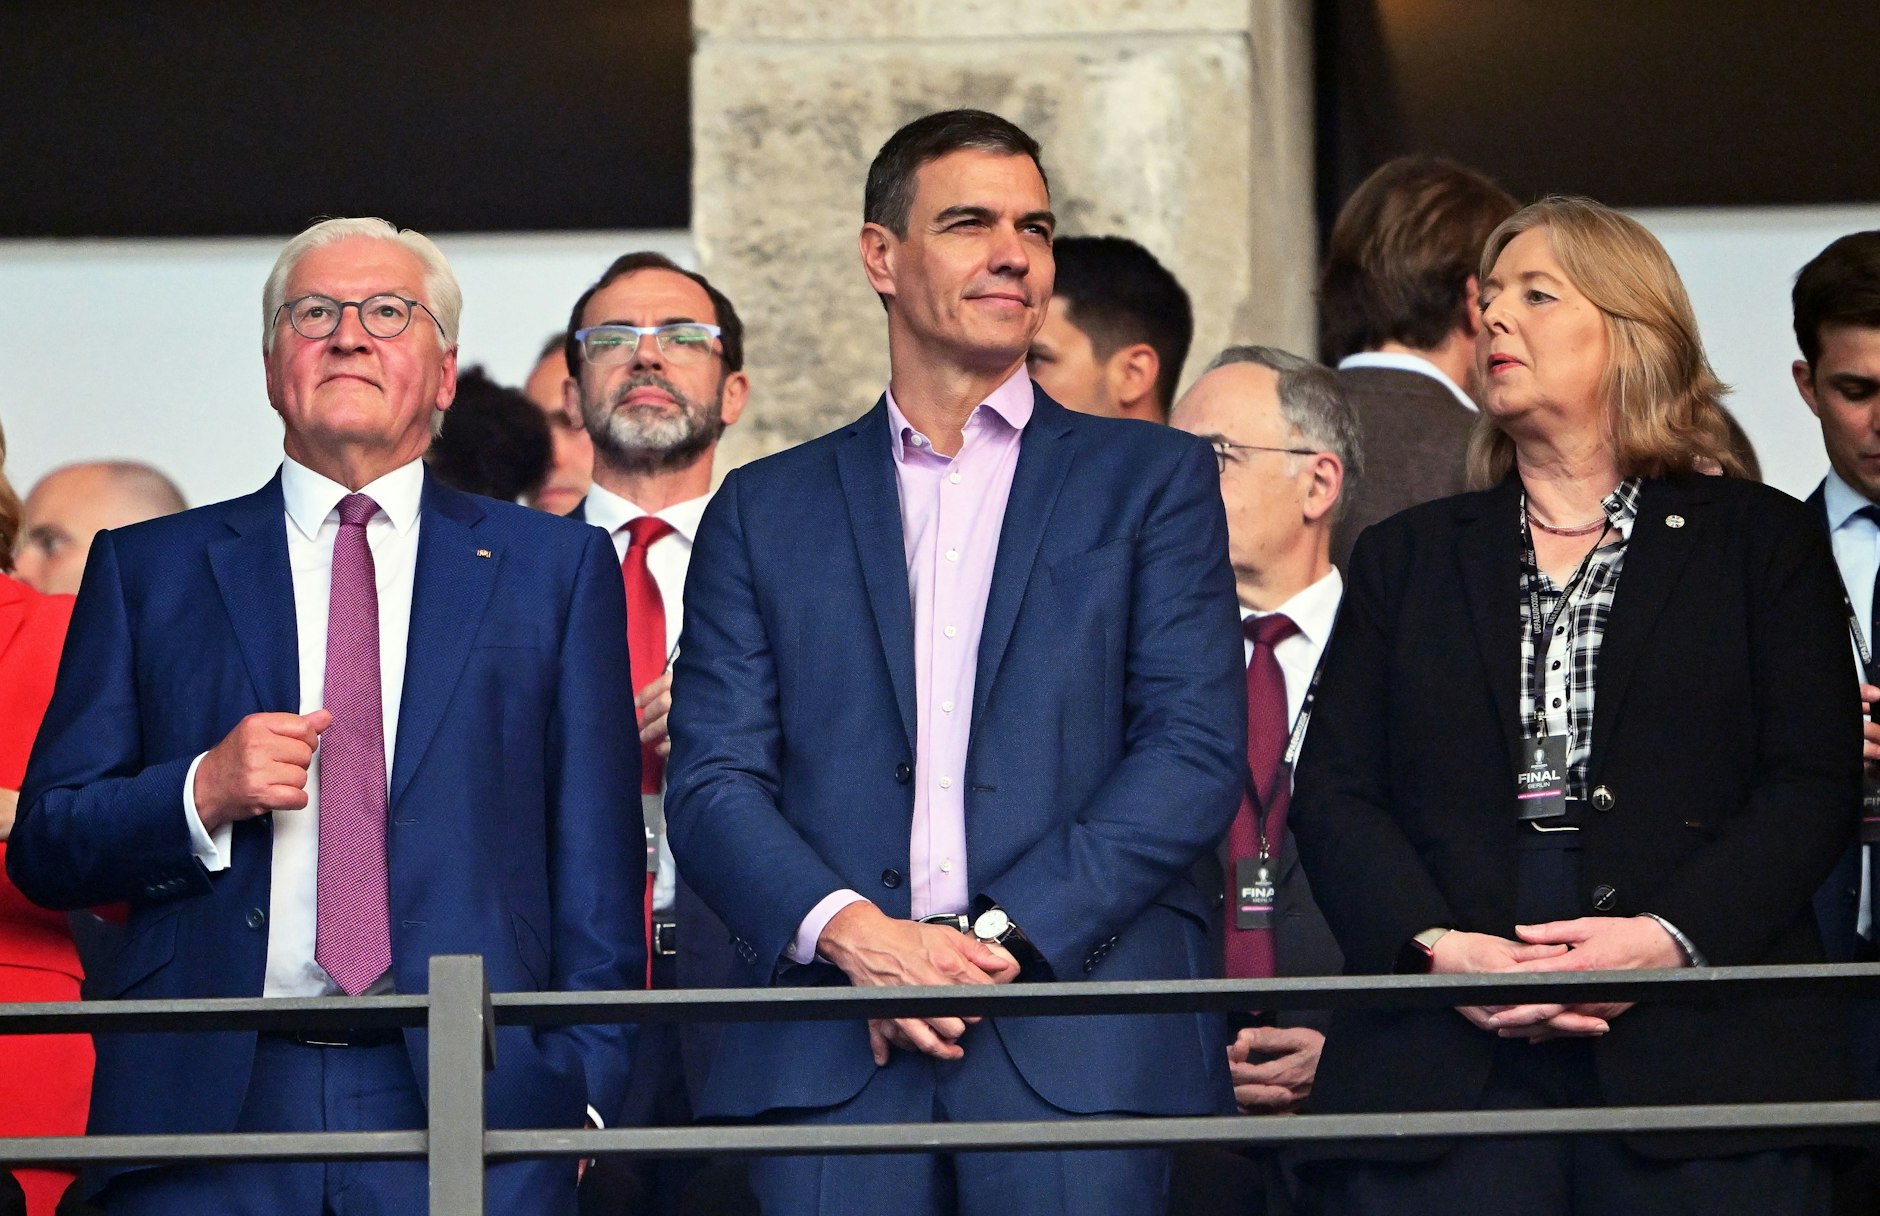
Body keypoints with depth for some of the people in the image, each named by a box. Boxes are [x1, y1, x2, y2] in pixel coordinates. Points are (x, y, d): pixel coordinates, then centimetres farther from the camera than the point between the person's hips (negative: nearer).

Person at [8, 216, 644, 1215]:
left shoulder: (554, 567, 13)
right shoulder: (147, 569, 14)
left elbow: (599, 866, 8)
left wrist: (588, 1085, -2)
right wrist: (201, 795, -8)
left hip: (472, 1120, 0)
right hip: (212, 1099, 0)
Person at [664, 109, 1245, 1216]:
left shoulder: (1151, 481, 12)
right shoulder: (766, 511, 16)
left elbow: (1199, 752, 2)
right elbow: (711, 782, 7)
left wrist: (1001, 938, -9)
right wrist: (849, 931, -12)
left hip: (1076, 1049, -1)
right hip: (833, 1057, 1)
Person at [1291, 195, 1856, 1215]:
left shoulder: (1762, 541, 12)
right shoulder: (1405, 558, 20)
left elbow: (1810, 785, 2)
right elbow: (1333, 793, 10)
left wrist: (1670, 938, -14)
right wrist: (1435, 947, -9)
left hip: (1697, 1059, -2)